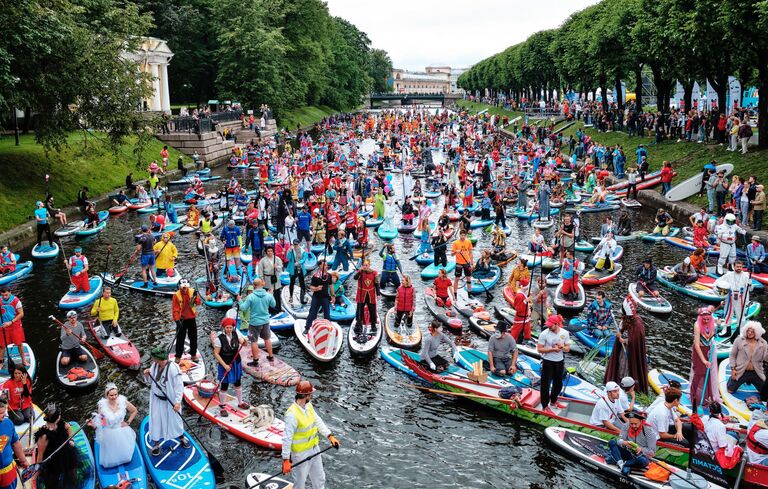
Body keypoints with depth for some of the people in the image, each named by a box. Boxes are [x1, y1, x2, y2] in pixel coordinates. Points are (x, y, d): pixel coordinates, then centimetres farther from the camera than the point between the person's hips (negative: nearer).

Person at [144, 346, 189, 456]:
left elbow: (179, 385, -22)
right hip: (157, 400, 4)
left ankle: (182, 438, 39)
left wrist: (178, 402, -26)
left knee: (175, 419, 15)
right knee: (156, 420, 9)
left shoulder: (173, 368, -25)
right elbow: (150, 381, 7)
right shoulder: (154, 365, -7)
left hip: (170, 401, -4)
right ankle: (156, 444, 27)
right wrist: (147, 375, -15)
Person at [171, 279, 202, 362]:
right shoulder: (176, 295, -13)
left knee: (193, 337, 11)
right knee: (180, 338, 4)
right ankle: (178, 356, 16)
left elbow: (199, 302, -6)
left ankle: (194, 354, 26)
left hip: (192, 318, 3)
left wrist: (195, 298, -28)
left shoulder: (192, 292, -6)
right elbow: (175, 309, -15)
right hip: (181, 319, -3)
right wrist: (177, 320, -23)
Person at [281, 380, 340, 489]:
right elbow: (287, 439, -27)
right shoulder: (292, 414, -30)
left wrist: (330, 436, -1)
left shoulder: (309, 406, -3)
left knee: (320, 479, 24)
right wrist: (286, 460, -26)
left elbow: (318, 421, 7)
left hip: (314, 450, 8)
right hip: (301, 454, -8)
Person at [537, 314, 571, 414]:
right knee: (546, 384, 1)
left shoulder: (565, 333, -5)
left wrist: (562, 347, -21)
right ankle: (545, 406, 14)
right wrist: (552, 349, -26)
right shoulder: (544, 334, -16)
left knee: (558, 383, 21)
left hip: (560, 362, 5)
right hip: (548, 362, -5)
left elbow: (568, 349, 2)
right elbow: (539, 349, -15)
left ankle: (553, 401, 43)